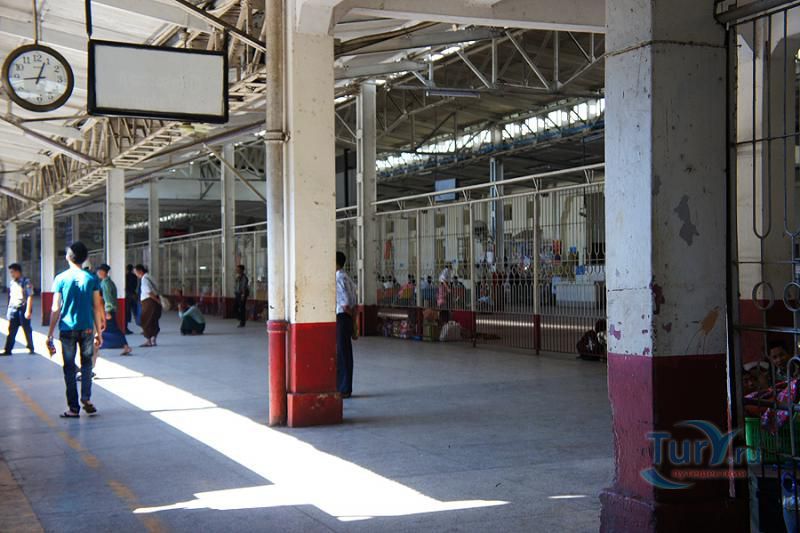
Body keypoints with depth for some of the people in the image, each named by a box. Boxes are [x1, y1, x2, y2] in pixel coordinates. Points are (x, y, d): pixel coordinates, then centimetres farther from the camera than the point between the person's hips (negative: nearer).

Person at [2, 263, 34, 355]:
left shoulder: (26, 282, -10)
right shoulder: (11, 282, 10)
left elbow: (30, 297, -13)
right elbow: (11, 296, 18)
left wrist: (28, 311, -18)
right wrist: (9, 309, 15)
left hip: (23, 309, -6)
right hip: (13, 309, 6)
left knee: (27, 329, 6)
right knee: (11, 330, 4)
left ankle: (30, 348, 19)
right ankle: (7, 350, 5)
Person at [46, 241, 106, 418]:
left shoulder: (61, 279, -4)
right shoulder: (91, 279, -1)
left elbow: (56, 309, -4)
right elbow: (97, 308, 1)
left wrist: (50, 334, 2)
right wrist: (99, 332, 9)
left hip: (67, 329, -1)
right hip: (87, 329, 1)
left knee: (69, 368, 6)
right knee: (86, 364, 16)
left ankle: (73, 408, 6)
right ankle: (86, 399, 2)